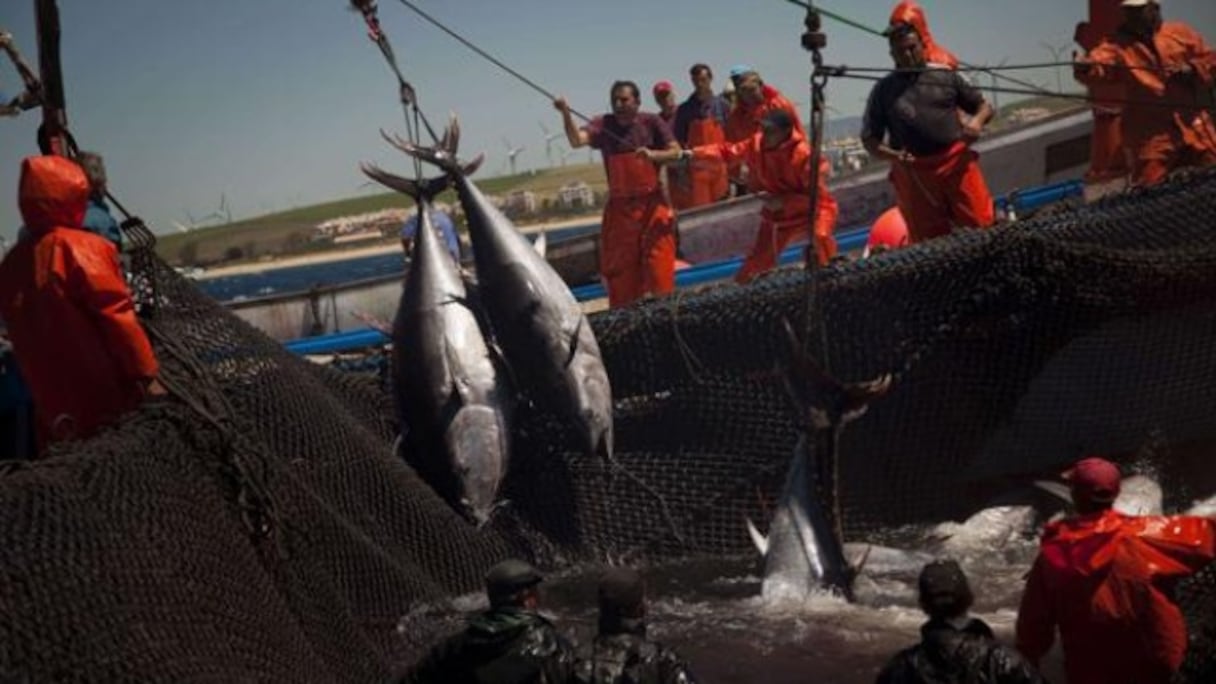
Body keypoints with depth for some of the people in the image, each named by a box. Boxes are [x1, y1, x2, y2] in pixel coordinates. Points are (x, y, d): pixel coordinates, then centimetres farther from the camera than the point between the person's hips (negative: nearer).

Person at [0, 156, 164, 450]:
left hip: (55, 405, 6)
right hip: (107, 400, -6)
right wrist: (146, 374, -14)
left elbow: (24, 342, 14)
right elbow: (116, 315, -17)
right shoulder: (80, 247, -11)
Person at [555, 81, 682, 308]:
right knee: (619, 268, 5)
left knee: (658, 264, -3)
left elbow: (675, 152, -4)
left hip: (652, 204, -1)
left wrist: (652, 155, -22)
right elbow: (577, 140, -20)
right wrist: (566, 114, -36)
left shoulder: (651, 123, -2)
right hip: (619, 207, 1)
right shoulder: (603, 125, -3)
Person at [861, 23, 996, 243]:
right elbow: (869, 139, 9)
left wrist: (977, 120, -7)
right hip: (913, 174, 0)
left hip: (957, 161, 0)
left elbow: (984, 107, 17)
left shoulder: (945, 77, 11)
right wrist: (893, 155, -11)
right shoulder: (884, 90, 10)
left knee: (981, 224, -8)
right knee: (930, 240, 1)